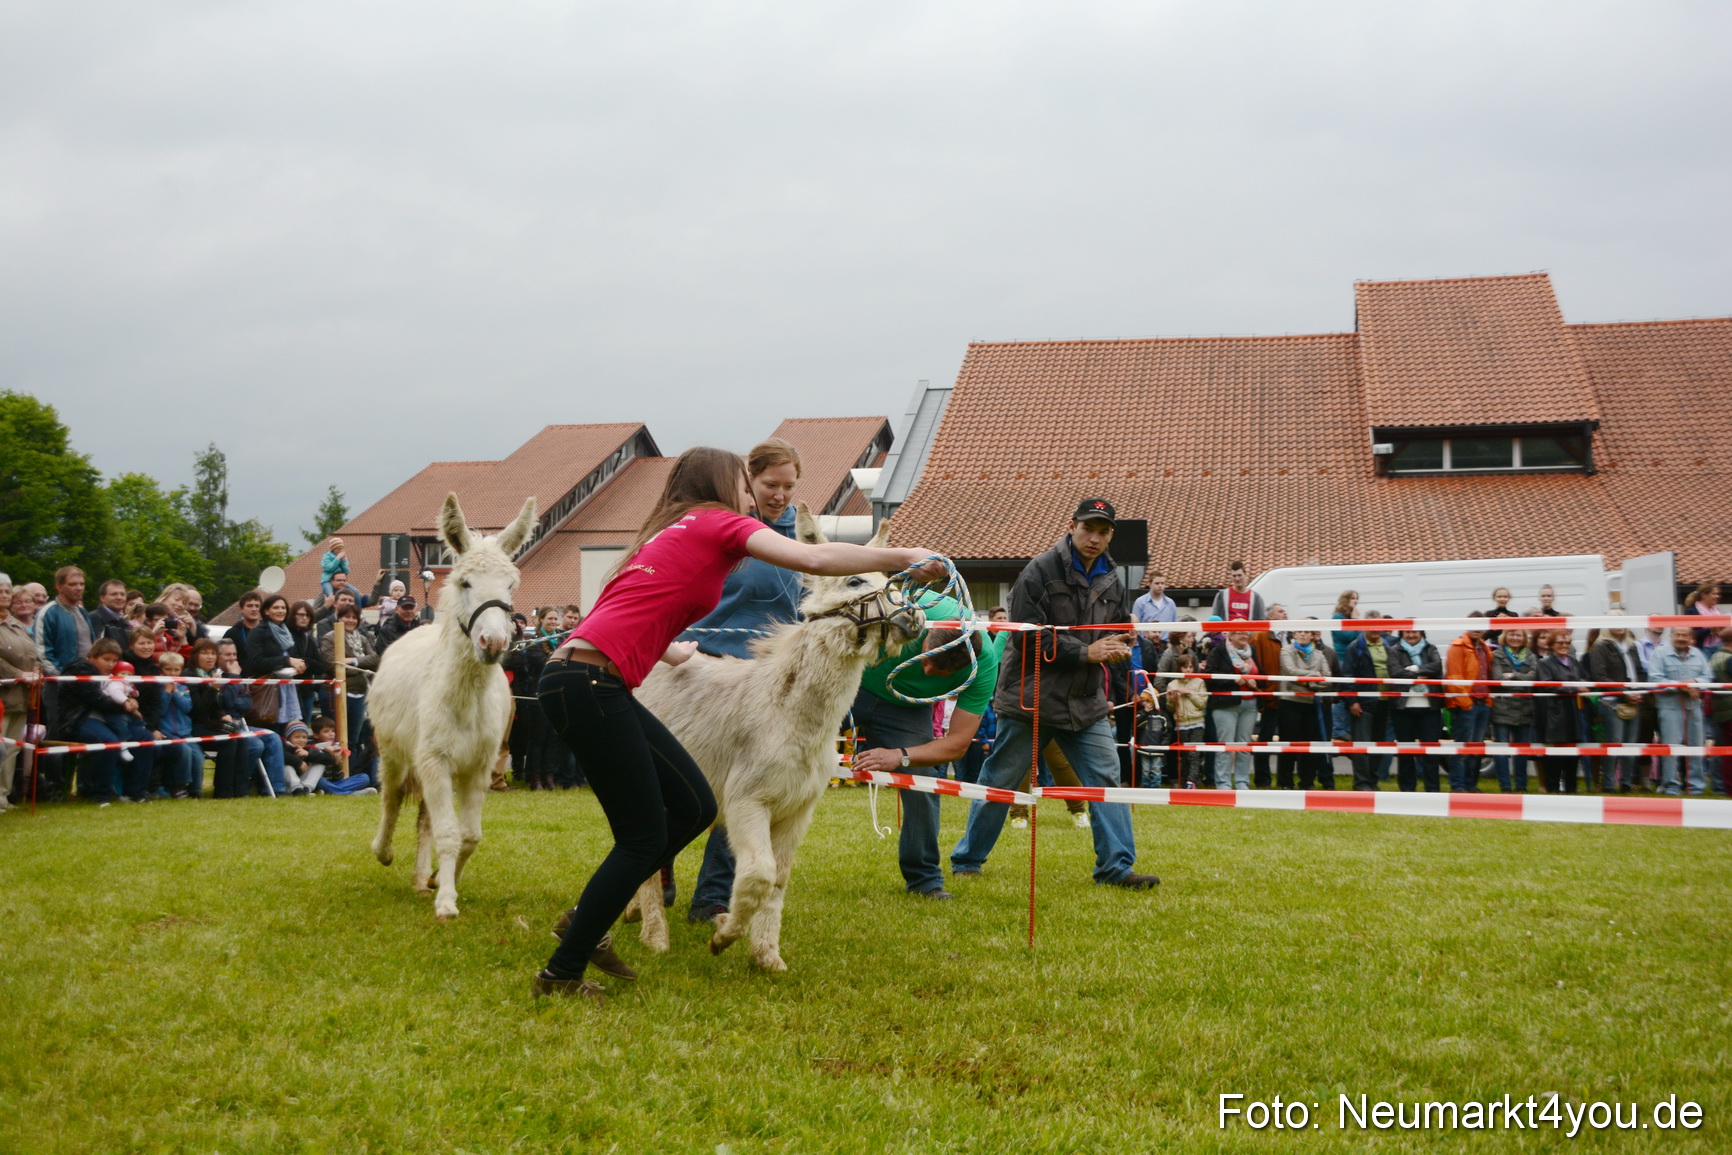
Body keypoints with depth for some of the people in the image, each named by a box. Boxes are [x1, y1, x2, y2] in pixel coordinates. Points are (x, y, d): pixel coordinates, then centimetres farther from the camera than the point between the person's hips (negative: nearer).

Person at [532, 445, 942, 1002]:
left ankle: (587, 921, 17)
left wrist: (672, 651, 51)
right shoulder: (719, 523, 2)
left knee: (694, 807, 10)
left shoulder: (671, 534, 25)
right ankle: (562, 973, 6)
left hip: (589, 680, 9)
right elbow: (814, 558, -8)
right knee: (644, 837, -2)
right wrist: (905, 558, 1)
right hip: (587, 682, -9)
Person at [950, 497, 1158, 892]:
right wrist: (1086, 652, -19)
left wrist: (1117, 648, -3)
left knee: (1107, 778, -4)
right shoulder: (1040, 571, -11)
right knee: (999, 781, 5)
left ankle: (1116, 866, 1)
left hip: (1086, 703, 5)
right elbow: (1027, 637, -17)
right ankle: (967, 860, 18)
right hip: (1031, 697, -5)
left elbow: (1117, 633, 22)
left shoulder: (1112, 582, 9)